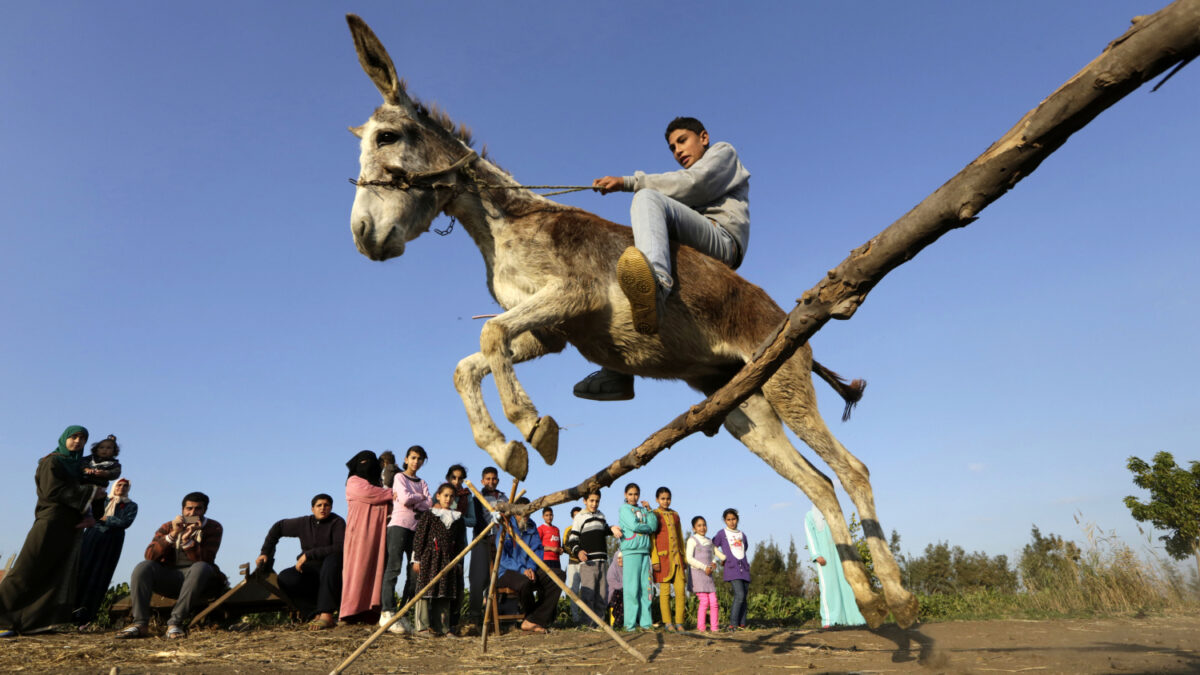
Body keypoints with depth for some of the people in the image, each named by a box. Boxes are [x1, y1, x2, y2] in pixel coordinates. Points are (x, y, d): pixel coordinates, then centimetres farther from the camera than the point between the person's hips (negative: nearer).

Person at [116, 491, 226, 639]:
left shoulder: (213, 528, 0)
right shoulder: (168, 527, 9)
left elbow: (205, 560, -14)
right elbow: (150, 555, -7)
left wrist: (188, 539, -26)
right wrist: (173, 534, -20)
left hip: (194, 577, -3)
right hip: (168, 576, 3)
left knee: (201, 568, -35)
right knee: (143, 567, -22)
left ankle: (175, 622, -33)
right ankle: (140, 623, -26)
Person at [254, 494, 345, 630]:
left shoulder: (337, 522, -13)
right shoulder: (304, 523, 1)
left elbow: (339, 548, -26)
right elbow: (278, 527, 16)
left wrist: (308, 554, -25)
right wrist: (264, 552, 9)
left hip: (332, 573, -5)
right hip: (311, 571, 5)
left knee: (332, 560, -38)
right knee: (285, 578, -21)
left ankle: (326, 615, -42)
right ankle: (316, 614, -22)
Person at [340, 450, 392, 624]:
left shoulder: (380, 482, 27)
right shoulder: (354, 481, 11)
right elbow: (369, 494, -8)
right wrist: (390, 493, -1)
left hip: (378, 533, 5)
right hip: (360, 530, -5)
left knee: (376, 568, -4)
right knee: (358, 568, -11)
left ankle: (370, 611, -7)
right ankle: (352, 611, -11)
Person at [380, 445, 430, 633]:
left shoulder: (422, 483, 20)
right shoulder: (400, 477, 6)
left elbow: (429, 504, 4)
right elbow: (405, 499, -11)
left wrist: (412, 501, -8)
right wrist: (421, 498, 4)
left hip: (417, 528, 5)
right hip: (399, 525, -5)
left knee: (415, 571, -1)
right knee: (394, 568, -12)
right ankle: (387, 612, -12)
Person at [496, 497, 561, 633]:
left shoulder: (532, 528, 13)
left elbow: (537, 550, 8)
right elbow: (502, 556, -12)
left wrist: (531, 568, -11)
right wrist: (522, 570, -20)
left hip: (529, 570, 6)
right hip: (507, 571, -6)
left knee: (555, 582, -17)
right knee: (524, 583, -38)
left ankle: (532, 621, -16)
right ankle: (531, 617, -7)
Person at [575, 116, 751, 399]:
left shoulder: (723, 152, 20)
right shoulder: (695, 185, 41)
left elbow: (690, 185, -2)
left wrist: (628, 182, -4)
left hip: (722, 239, -8)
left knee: (648, 198, -25)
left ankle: (655, 288, -58)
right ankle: (617, 374, -10)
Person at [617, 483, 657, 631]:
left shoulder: (643, 510, 18)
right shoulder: (624, 508, 3)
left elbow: (654, 526, 7)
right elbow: (634, 525, -10)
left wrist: (649, 510, -1)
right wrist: (648, 528, 5)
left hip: (644, 551, 5)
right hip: (631, 552, -5)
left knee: (645, 588, 3)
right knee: (632, 589, -6)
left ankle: (645, 622, 8)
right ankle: (630, 623, -1)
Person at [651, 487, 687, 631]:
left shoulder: (675, 515, 17)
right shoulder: (654, 515, 1)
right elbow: (651, 540, -4)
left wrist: (684, 558, 18)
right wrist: (654, 560, -12)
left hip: (677, 557, 5)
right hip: (663, 558, -5)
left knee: (681, 590, -1)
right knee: (665, 591, -2)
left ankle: (679, 622, 7)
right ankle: (667, 622, 6)